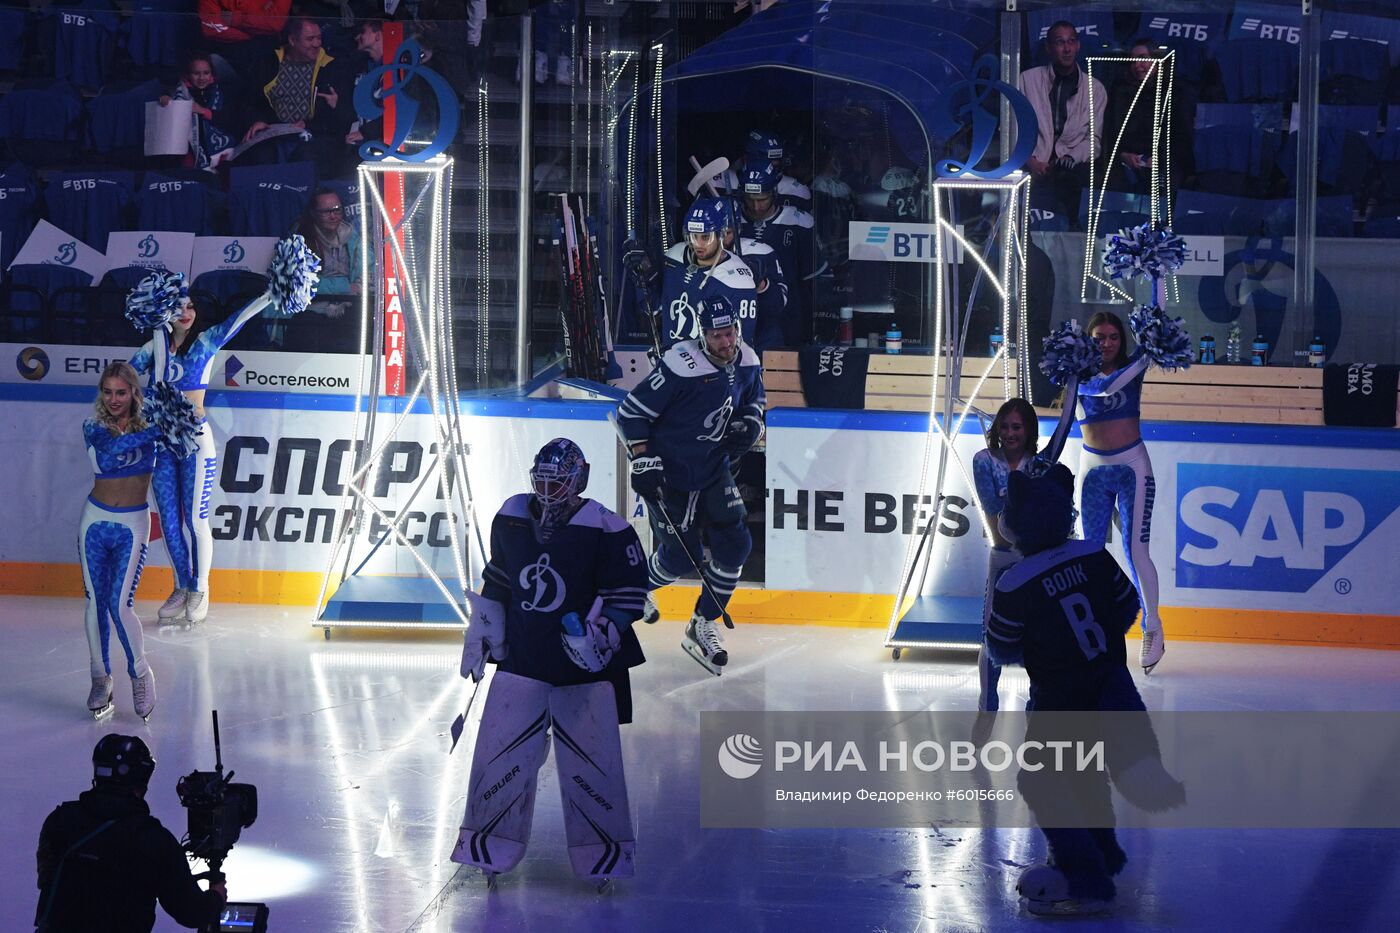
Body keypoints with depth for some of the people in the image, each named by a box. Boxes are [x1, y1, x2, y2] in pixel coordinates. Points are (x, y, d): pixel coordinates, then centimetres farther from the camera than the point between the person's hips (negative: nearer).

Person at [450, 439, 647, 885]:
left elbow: (629, 591, -8)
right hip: (521, 659, 4)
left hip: (583, 665, -4)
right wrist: (482, 632, 15)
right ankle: (489, 848, 14)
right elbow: (496, 581, 16)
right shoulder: (510, 520, 3)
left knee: (592, 759, -1)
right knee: (500, 752, 1)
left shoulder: (606, 530, -12)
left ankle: (605, 853, 13)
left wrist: (602, 631, -20)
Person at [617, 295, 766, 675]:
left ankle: (703, 626, 10)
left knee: (735, 544, -5)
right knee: (681, 557, 0)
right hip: (669, 472, -6)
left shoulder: (747, 363, -5)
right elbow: (631, 411, -19)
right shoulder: (681, 367, -26)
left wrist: (751, 421, -4)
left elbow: (753, 399, 18)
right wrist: (643, 460, -23)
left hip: (715, 469, 6)